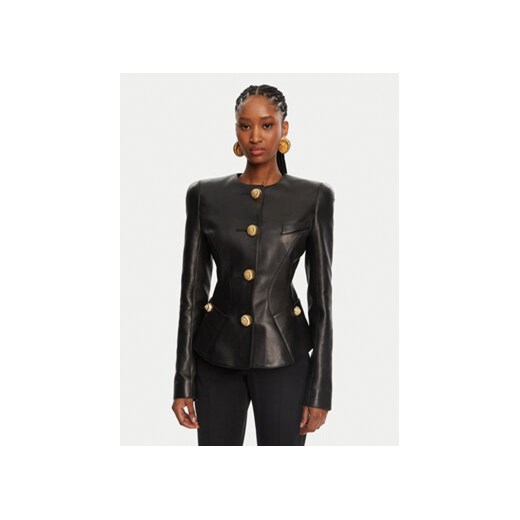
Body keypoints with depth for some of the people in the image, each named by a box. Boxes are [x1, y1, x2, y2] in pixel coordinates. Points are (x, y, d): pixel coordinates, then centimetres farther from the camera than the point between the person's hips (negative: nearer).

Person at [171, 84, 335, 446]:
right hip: (218, 354, 2)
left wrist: (320, 389, -6)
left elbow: (321, 295, -4)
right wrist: (183, 381, -1)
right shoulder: (205, 195, 1)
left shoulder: (314, 196, -3)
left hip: (282, 355, -1)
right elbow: (192, 290, 2)